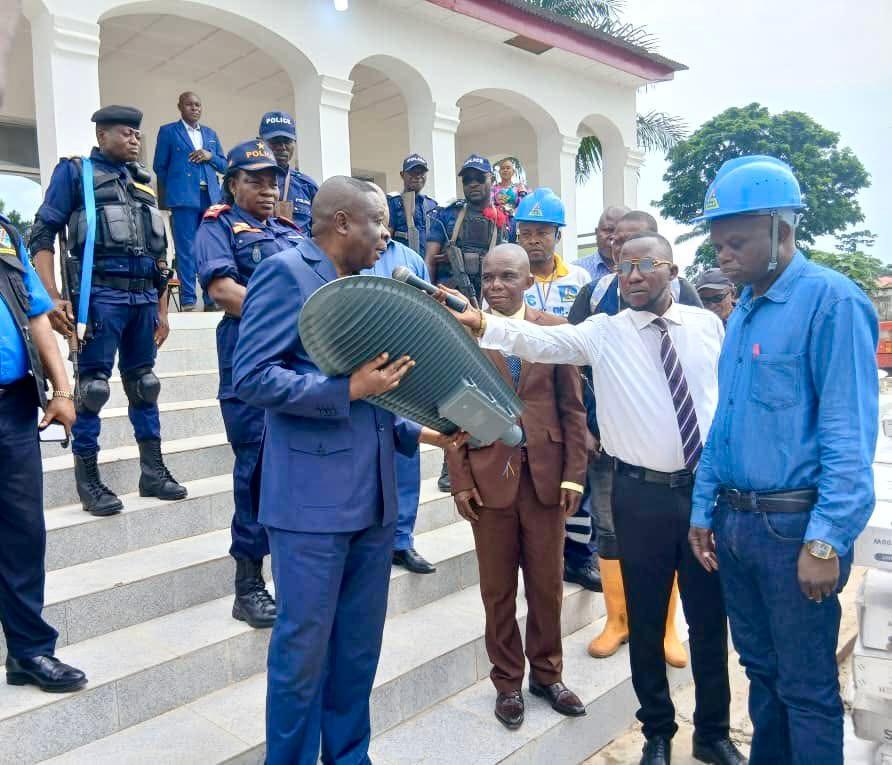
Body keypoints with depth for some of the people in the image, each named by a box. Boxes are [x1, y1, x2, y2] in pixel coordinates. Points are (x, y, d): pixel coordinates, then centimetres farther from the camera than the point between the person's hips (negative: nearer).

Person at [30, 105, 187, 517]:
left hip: (144, 297, 5)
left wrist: (161, 308, 16)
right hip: (100, 295, -5)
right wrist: (52, 297, -14)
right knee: (92, 386, -2)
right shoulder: (75, 172, 4)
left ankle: (153, 472, 17)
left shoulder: (142, 182, 20)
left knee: (143, 384, 9)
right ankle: (88, 480, 7)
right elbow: (42, 235, -3)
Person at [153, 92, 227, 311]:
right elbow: (159, 166, 10)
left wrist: (210, 156, -1)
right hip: (184, 199, -4)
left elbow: (224, 165, 17)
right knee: (186, 251, -5)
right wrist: (171, 192, 11)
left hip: (211, 198, 4)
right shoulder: (168, 131, 9)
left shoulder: (210, 133, 21)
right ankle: (187, 300, -4)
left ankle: (212, 299, 5)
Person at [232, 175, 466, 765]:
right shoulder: (286, 271, -7)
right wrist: (348, 390, -21)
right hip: (313, 499, -8)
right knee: (305, 647, 5)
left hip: (373, 497, 8)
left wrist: (417, 431, 7)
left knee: (359, 646, 18)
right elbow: (252, 377, -16)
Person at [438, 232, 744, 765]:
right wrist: (483, 323, -38)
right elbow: (540, 340, -20)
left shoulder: (707, 324, 4)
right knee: (647, 620, 12)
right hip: (642, 493, -1)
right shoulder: (603, 332, -4)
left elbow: (730, 393, 9)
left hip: (708, 487, 2)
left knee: (710, 617, 14)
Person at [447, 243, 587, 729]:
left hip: (546, 472, 1)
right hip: (489, 475, -1)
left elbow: (572, 407, 3)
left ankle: (547, 674, 33)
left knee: (547, 584, 12)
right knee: (498, 588, 10)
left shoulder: (555, 328, 3)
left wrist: (574, 473, -2)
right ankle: (507, 681, 28)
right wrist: (460, 480, -4)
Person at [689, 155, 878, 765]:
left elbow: (849, 433, -15)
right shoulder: (742, 311, 11)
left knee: (807, 688, 7)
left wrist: (827, 541, -18)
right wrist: (704, 510, 13)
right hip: (734, 522, 7)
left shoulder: (830, 301, -12)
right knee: (760, 668, 20)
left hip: (795, 526, -7)